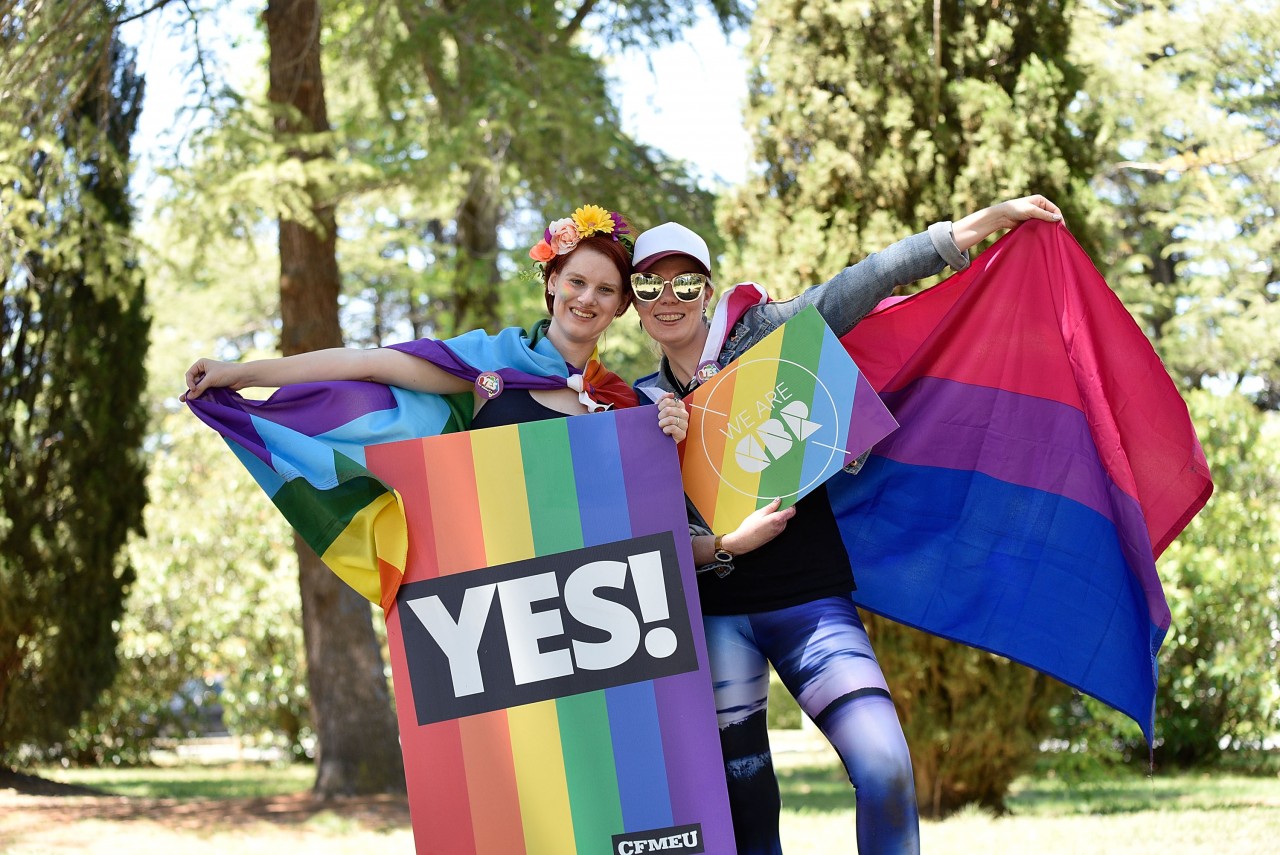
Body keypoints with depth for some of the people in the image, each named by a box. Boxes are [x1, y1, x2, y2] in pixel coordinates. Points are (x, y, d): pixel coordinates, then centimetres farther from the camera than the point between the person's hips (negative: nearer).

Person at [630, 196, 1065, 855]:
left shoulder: (760, 337, 6)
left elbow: (858, 287, -2)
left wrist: (986, 220, -9)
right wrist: (721, 546, -15)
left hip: (811, 600, -1)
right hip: (715, 614, 1)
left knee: (886, 771, -17)